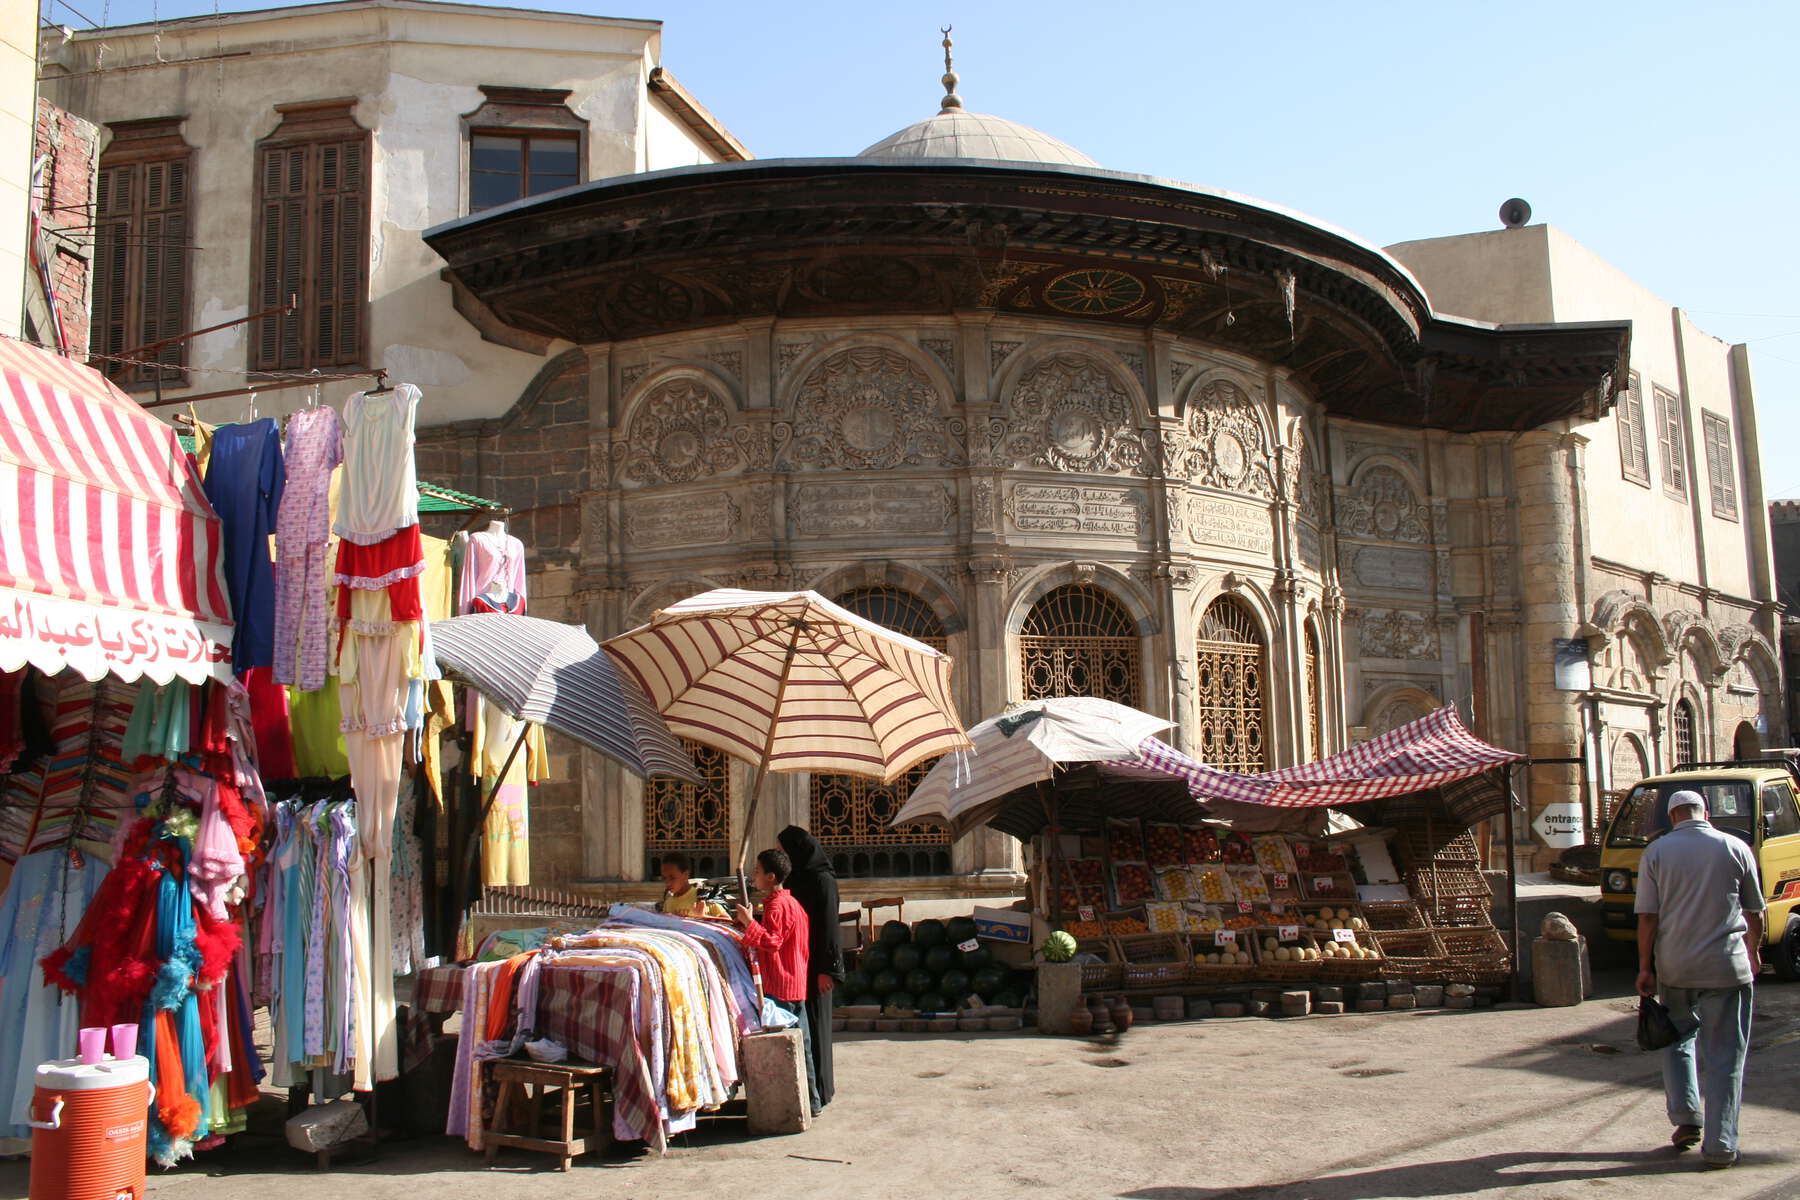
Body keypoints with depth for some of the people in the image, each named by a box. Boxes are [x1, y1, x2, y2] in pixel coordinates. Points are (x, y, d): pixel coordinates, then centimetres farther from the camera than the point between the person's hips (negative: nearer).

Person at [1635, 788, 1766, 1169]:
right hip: (1726, 966, -1)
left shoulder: (1657, 852, -1)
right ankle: (1719, 1145, 6)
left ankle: (1685, 1119, 16)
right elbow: (1754, 912, 7)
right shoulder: (1735, 848, -1)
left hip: (1674, 966, 1)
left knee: (1678, 1038, 22)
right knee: (1723, 1055, 5)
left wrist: (1645, 967, 2)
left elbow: (1647, 916, -4)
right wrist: (1753, 951, 24)